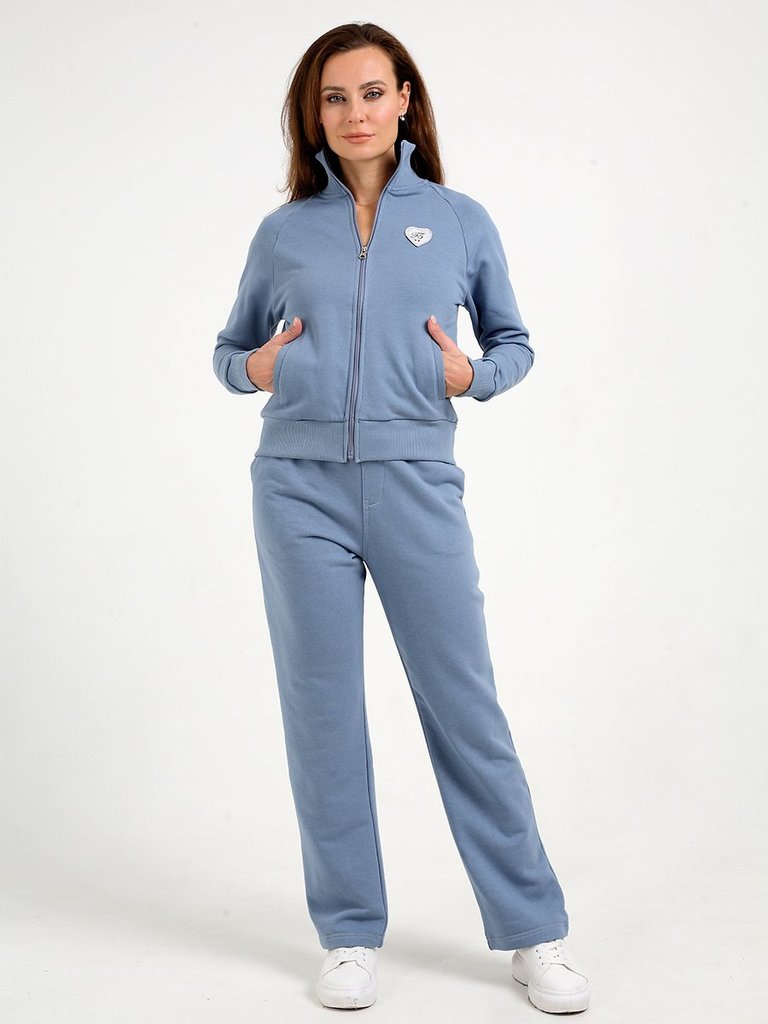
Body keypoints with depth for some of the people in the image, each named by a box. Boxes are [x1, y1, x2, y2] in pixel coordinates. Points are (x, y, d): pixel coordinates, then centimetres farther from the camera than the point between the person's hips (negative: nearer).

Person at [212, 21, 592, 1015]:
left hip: (416, 483, -1)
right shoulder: (283, 232, 10)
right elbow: (229, 345, 20)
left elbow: (513, 341, 16)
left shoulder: (460, 220, 8)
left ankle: (535, 934, 12)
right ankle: (351, 935, 19)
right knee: (323, 710, 5)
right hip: (301, 485, 1)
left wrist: (471, 374, -4)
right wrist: (255, 367, -1)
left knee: (465, 705, 0)